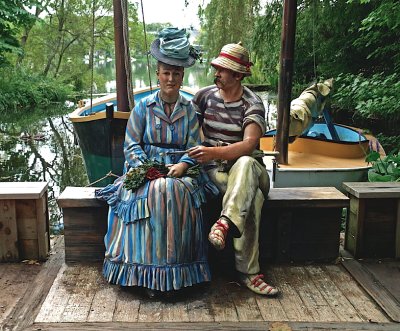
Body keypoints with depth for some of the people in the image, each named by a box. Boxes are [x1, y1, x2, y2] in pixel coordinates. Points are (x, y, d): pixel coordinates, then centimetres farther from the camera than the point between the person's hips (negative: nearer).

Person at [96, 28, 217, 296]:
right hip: (146, 170, 0)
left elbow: (194, 146, 5)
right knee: (151, 194, -35)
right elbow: (132, 145, 4)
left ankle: (174, 272, -26)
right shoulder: (143, 107, 9)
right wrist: (144, 168, -13)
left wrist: (182, 165, -16)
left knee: (176, 191, -35)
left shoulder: (189, 110, 12)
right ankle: (148, 273, -27)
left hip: (179, 171, 1)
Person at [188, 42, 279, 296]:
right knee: (252, 200, -33)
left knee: (245, 163, -42)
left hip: (246, 165, 0)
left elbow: (249, 144, -20)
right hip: (215, 170, 1)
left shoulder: (252, 104, -4)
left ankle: (225, 223, -54)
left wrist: (214, 152, -35)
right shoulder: (205, 95, 8)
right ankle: (248, 271, -35)